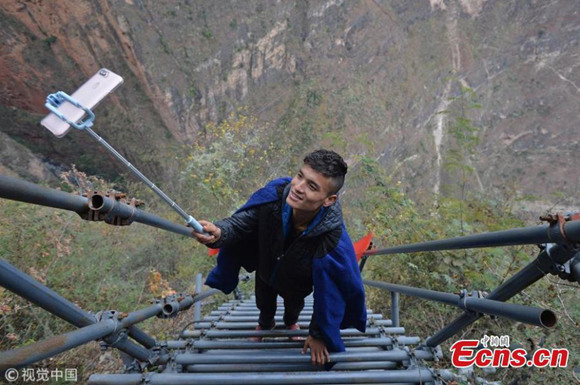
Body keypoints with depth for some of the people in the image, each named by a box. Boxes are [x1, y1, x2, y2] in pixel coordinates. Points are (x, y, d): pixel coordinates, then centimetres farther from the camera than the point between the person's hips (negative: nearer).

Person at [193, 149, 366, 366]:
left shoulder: (334, 241, -46)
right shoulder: (275, 193, -42)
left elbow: (328, 292, -29)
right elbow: (241, 221, -27)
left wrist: (318, 334, -15)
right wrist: (219, 233, -50)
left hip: (296, 284, -1)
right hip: (266, 270, 2)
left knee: (294, 303, 35)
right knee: (264, 301, 34)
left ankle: (291, 323, 73)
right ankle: (265, 323, 71)